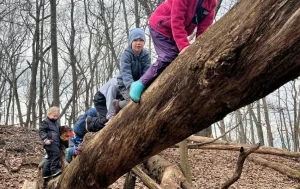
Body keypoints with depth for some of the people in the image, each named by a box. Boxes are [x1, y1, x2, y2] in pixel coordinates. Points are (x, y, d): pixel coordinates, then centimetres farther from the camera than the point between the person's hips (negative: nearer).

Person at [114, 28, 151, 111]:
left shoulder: (146, 55, -4)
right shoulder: (126, 55, -16)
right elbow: (125, 72, -29)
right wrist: (132, 86, -46)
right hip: (126, 85, -5)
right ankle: (119, 104, 3)